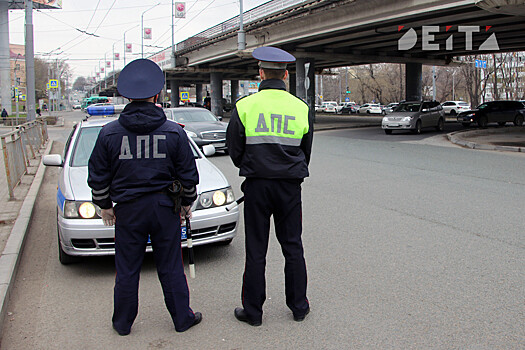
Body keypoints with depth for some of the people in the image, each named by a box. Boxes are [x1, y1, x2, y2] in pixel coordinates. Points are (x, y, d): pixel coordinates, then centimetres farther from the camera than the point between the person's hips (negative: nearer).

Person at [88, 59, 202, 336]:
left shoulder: (110, 133, -5)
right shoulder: (174, 132, -5)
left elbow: (98, 177, 1)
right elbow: (188, 174, 0)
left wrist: (104, 205, 15)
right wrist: (186, 202, 14)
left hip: (128, 209, 0)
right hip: (164, 208, 0)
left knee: (127, 270, 12)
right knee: (171, 268, 11)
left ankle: (123, 323, 26)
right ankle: (182, 318, 23)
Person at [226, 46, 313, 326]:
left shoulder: (244, 106, -6)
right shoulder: (300, 108, 1)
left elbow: (234, 150, 1)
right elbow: (306, 151, 11)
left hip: (257, 185, -2)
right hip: (291, 186, 2)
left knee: (256, 250, 6)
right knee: (292, 247, 12)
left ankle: (252, 311, 15)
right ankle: (299, 307, 22)